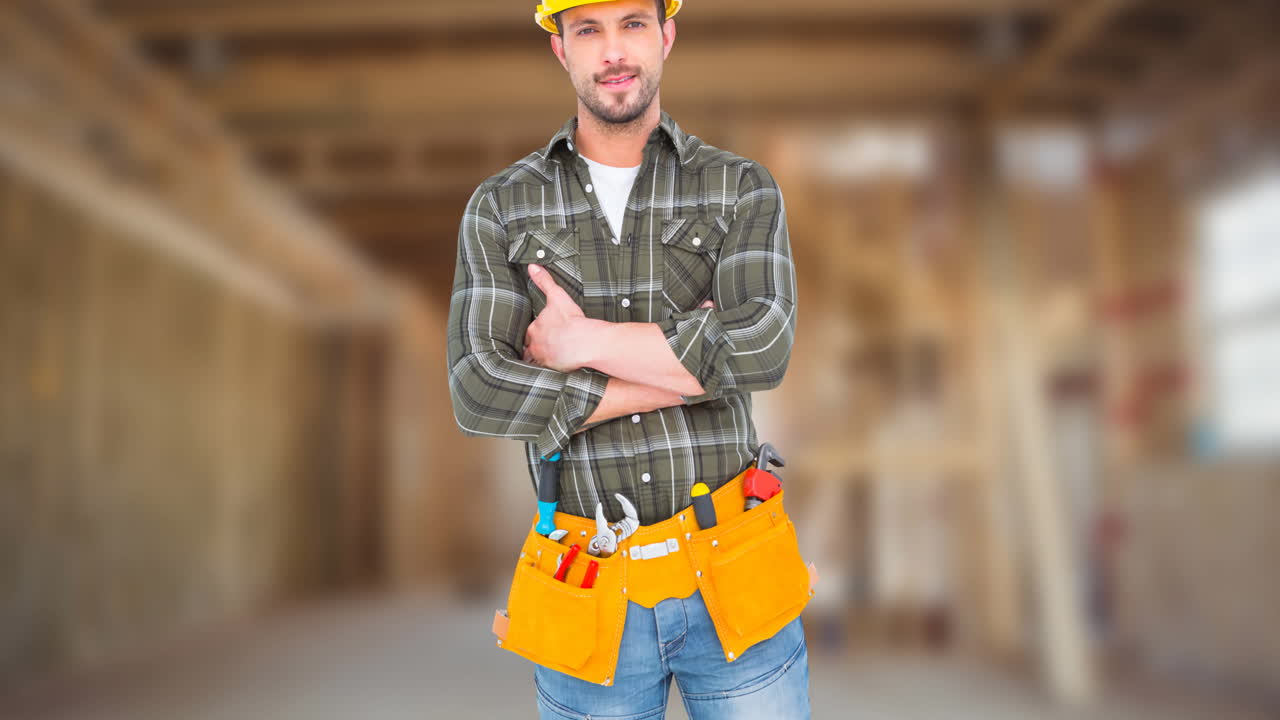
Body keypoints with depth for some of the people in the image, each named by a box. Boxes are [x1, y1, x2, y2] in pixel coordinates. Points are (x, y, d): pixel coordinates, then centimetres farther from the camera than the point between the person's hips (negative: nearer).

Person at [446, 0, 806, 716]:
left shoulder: (744, 189, 0)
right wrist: (689, 371, -13)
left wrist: (580, 340, -14)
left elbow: (763, 346, -18)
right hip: (593, 599, 1)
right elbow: (480, 395, -13)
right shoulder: (500, 208, 1)